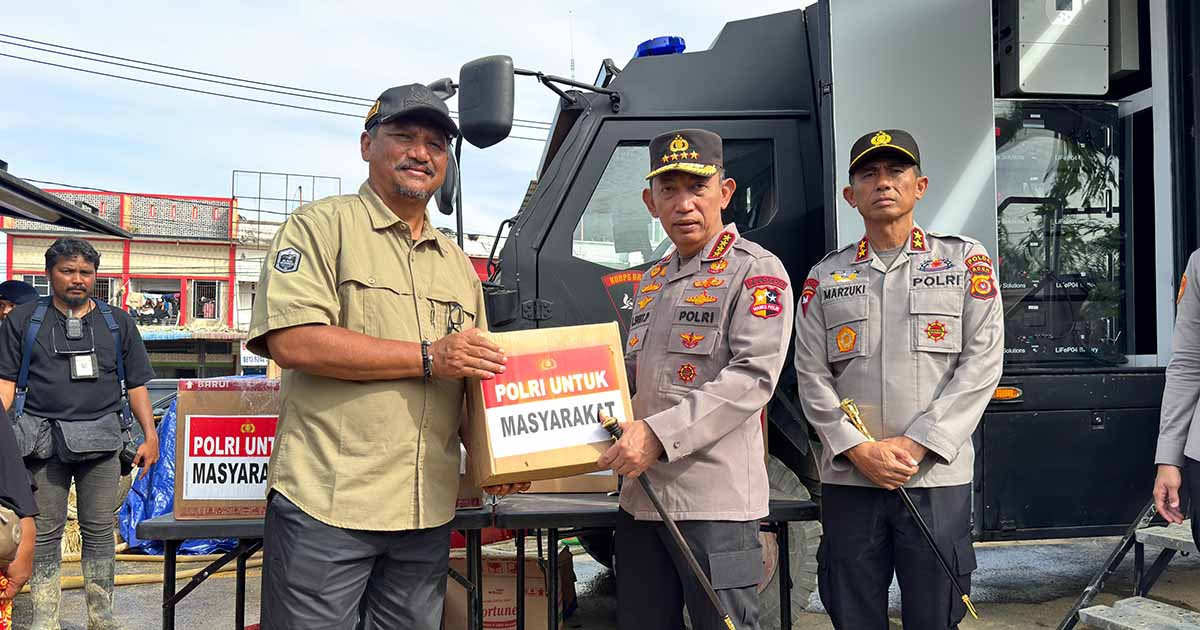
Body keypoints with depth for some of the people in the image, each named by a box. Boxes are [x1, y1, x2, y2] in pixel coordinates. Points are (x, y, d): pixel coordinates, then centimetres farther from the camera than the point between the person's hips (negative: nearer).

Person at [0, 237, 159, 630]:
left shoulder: (117, 322, 12)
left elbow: (136, 385, 11)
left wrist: (151, 436, 3)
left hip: (101, 439, 1)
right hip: (43, 439, -1)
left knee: (99, 532, 5)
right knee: (44, 533, 5)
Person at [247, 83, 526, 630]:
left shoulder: (456, 262, 18)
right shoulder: (322, 226, -2)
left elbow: (478, 371, 23)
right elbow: (291, 341, -17)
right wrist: (428, 357, -16)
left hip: (427, 514, 6)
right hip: (325, 504, -6)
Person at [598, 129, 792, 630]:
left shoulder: (756, 270, -7)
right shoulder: (653, 279, 18)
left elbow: (753, 377, -18)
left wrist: (658, 434, -23)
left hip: (714, 499, -7)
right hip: (641, 495, 8)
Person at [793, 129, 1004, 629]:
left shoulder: (965, 260, 6)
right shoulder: (825, 277, 10)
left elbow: (982, 362, -3)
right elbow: (811, 376, 4)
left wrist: (915, 445, -11)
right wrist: (858, 449, -10)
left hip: (936, 476, -1)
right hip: (847, 477, 1)